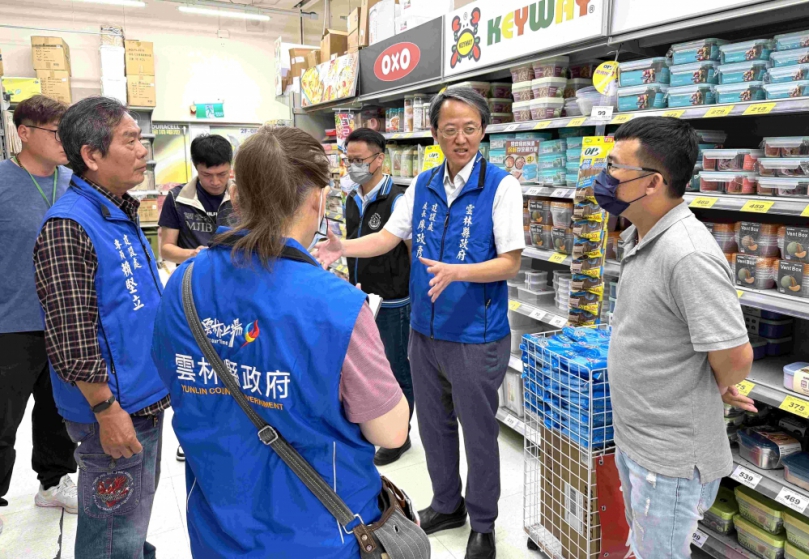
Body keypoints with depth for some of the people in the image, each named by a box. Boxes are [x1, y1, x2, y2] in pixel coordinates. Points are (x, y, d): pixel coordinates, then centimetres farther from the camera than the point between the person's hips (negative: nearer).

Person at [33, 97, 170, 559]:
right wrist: (107, 410, -19)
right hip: (115, 412, -9)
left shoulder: (123, 214, 9)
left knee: (139, 510, 25)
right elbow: (70, 340, -22)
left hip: (148, 400, 9)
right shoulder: (68, 226, -19)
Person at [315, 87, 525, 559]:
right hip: (425, 331, 6)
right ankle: (447, 505, 42)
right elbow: (389, 236, 7)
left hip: (476, 337, -5)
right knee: (433, 424, 19)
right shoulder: (423, 185, 5)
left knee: (479, 432, 10)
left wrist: (455, 272, -30)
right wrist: (345, 248, -10)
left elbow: (510, 263, -15)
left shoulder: (501, 186, -13)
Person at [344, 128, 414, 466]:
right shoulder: (352, 201, 8)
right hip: (362, 300, 7)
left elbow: (415, 253, -14)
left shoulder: (397, 200, -15)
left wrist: (416, 299, -12)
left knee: (397, 373, 8)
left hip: (393, 304, -7)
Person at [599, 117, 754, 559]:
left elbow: (734, 357, -28)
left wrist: (717, 391, -6)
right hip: (633, 438, 9)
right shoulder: (639, 237, 3)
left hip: (670, 456, -9)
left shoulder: (689, 255, -29)